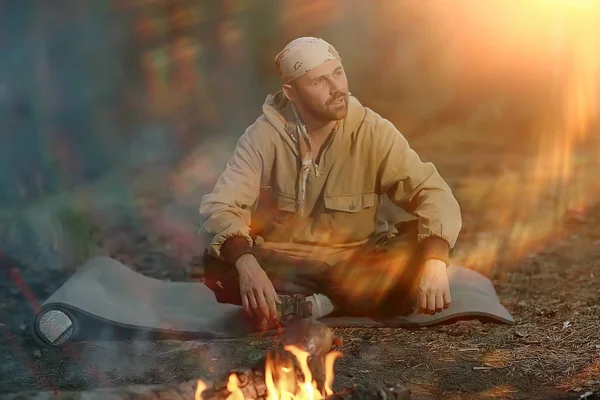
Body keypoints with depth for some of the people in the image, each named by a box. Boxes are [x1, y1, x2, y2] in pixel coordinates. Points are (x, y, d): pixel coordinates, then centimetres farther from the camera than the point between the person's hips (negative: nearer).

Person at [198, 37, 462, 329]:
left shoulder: (374, 132, -10)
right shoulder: (264, 136, -11)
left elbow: (435, 194, -15)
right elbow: (220, 207, -20)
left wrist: (435, 261, -36)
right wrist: (245, 263, -42)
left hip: (356, 266, 1)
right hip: (283, 266, -1)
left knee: (418, 259, -28)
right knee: (218, 267, -30)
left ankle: (300, 306, -23)